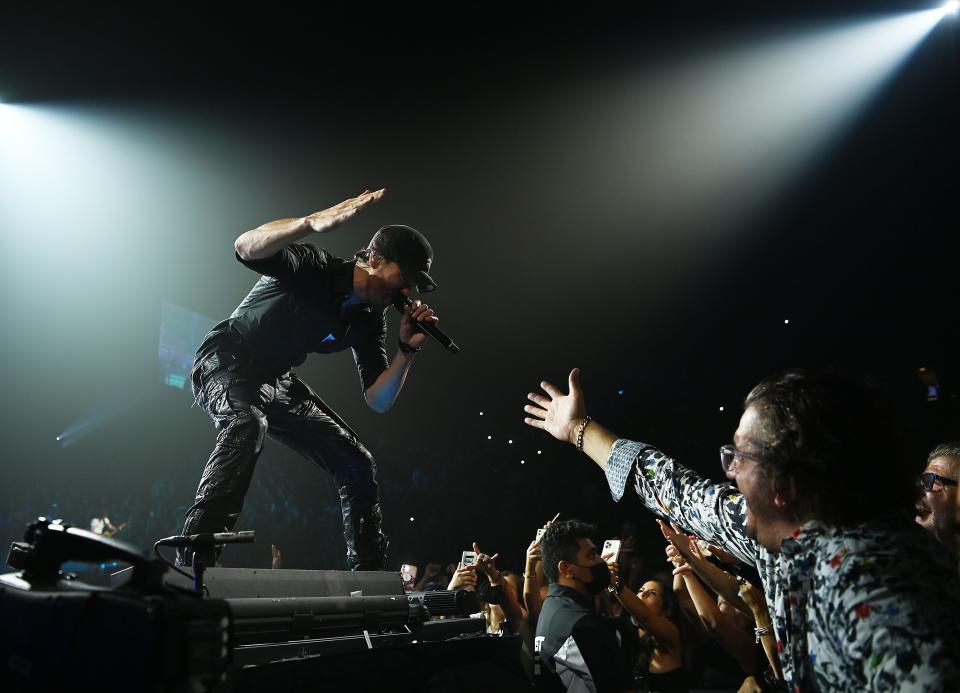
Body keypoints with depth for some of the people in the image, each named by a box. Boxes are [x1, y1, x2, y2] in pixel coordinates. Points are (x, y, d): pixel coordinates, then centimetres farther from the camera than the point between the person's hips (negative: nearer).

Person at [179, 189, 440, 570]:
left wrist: (408, 348, -18)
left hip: (276, 381, 7)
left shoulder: (370, 319, -3)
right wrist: (312, 223, -55)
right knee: (248, 425, -41)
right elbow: (246, 248, -41)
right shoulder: (315, 266, -22)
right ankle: (192, 560, -43)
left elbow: (378, 400, -4)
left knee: (357, 464, 1)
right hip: (225, 362, -7)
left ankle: (368, 576, 12)